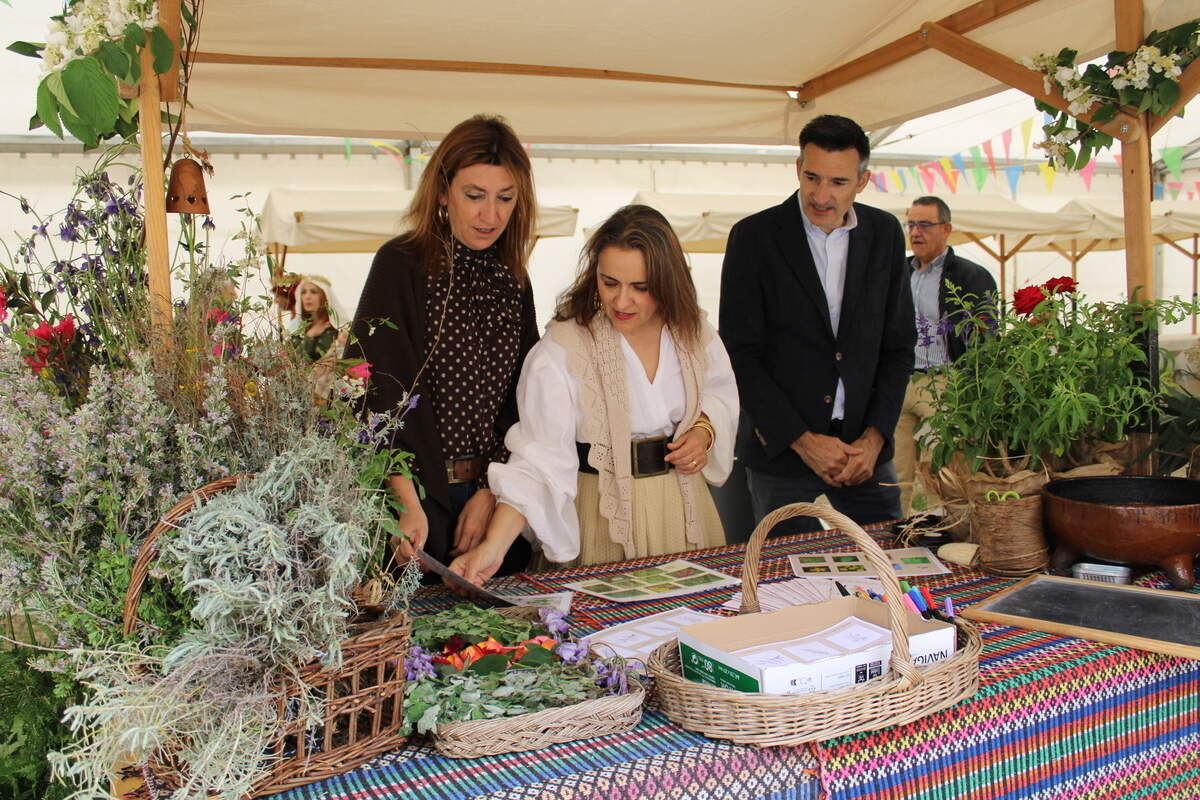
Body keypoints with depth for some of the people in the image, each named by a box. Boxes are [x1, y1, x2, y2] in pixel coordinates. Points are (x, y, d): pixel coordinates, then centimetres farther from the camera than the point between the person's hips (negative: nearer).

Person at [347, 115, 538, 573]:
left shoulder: (513, 280, 7)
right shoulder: (401, 265, -9)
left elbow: (519, 401, 6)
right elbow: (380, 392, -18)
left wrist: (490, 491, -4)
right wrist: (407, 502, -27)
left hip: (492, 492, 5)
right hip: (418, 495, -5)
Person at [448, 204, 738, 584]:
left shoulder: (692, 330, -3)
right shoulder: (562, 349, -19)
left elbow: (720, 393, 16)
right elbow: (539, 459, -23)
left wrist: (704, 430, -6)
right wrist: (493, 546, -34)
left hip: (683, 501, 5)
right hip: (604, 513, -4)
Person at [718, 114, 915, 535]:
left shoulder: (885, 234, 5)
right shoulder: (753, 236, -6)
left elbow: (898, 346, 8)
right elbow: (740, 354, -8)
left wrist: (874, 437, -3)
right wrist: (802, 440, -11)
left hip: (866, 454, 3)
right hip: (783, 457, -3)